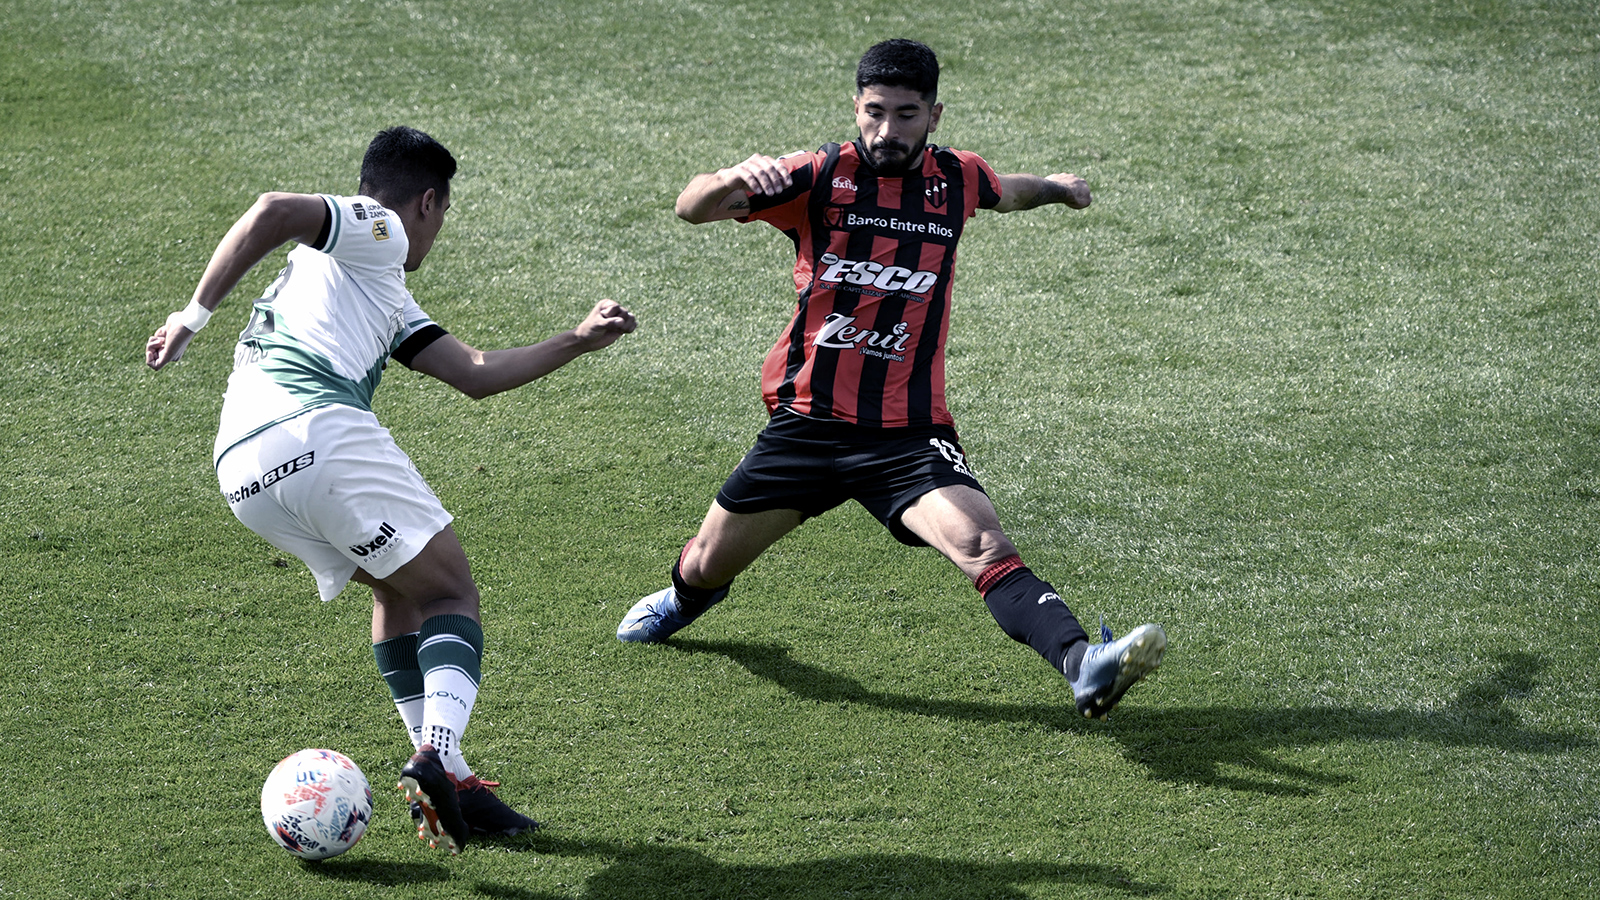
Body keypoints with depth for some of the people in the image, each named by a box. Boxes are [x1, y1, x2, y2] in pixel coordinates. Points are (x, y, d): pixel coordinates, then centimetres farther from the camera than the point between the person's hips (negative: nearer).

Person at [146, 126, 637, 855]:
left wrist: (577, 342, 40)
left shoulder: (389, 299, 37)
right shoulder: (376, 231, 9)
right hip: (317, 431, -9)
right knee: (450, 590, 1)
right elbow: (277, 211, -11)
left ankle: (442, 778, 8)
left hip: (240, 469, 9)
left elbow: (476, 374, 38)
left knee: (397, 587, 21)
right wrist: (196, 314, -11)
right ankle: (438, 754, -23)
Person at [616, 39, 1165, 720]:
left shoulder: (956, 177, 3)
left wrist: (1055, 188, 47)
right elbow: (690, 210, -16)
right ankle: (684, 599, 53)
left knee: (984, 547, -26)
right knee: (707, 567, 16)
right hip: (805, 423, 0)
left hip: (908, 431, 0)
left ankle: (1084, 667, -42)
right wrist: (732, 179, -37)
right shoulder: (823, 176, -8)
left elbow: (1003, 192, 30)